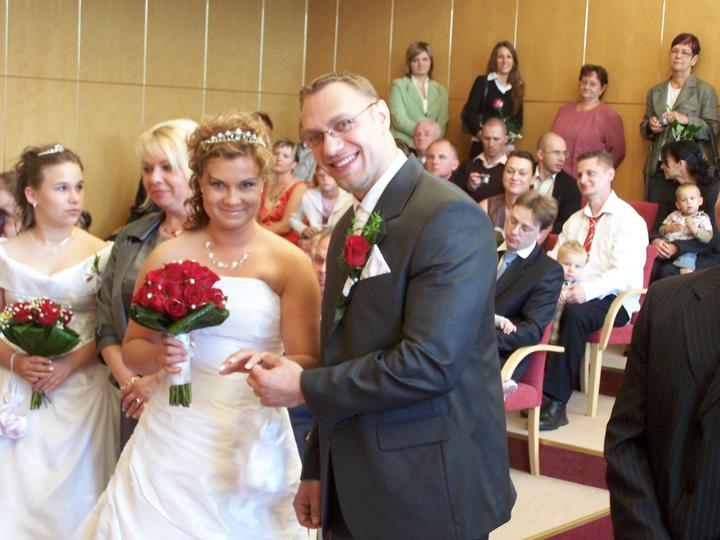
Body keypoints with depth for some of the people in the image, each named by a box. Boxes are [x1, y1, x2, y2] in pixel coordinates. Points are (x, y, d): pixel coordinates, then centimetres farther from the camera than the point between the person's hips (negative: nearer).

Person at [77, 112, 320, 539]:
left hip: (251, 442, -1)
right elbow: (132, 348, 9)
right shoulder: (168, 257, 3)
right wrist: (157, 355, -13)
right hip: (172, 440, 2)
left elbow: (307, 362, -3)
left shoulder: (290, 263, -3)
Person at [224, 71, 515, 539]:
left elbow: (432, 362, -24)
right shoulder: (350, 226, 10)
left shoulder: (449, 217, -17)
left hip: (429, 495, -7)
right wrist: (318, 470, 15)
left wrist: (305, 387, -15)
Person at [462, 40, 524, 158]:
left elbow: (519, 118, 14)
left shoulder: (518, 86, 13)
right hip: (482, 143, -3)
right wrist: (481, 135, -18)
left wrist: (511, 135, -6)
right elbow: (470, 113, -4)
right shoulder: (483, 82, 3)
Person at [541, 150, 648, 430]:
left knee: (575, 313, -37)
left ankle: (556, 400, -35)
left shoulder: (629, 220, -3)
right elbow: (555, 260, 14)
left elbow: (624, 273, -15)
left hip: (613, 300, -5)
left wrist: (588, 290, -33)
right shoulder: (575, 220, 21)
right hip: (569, 295, 5)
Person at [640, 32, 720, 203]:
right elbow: (644, 129, 20)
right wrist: (650, 126, -2)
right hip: (656, 170, 4)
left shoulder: (705, 91, 2)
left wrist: (687, 120, -18)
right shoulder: (655, 92, 16)